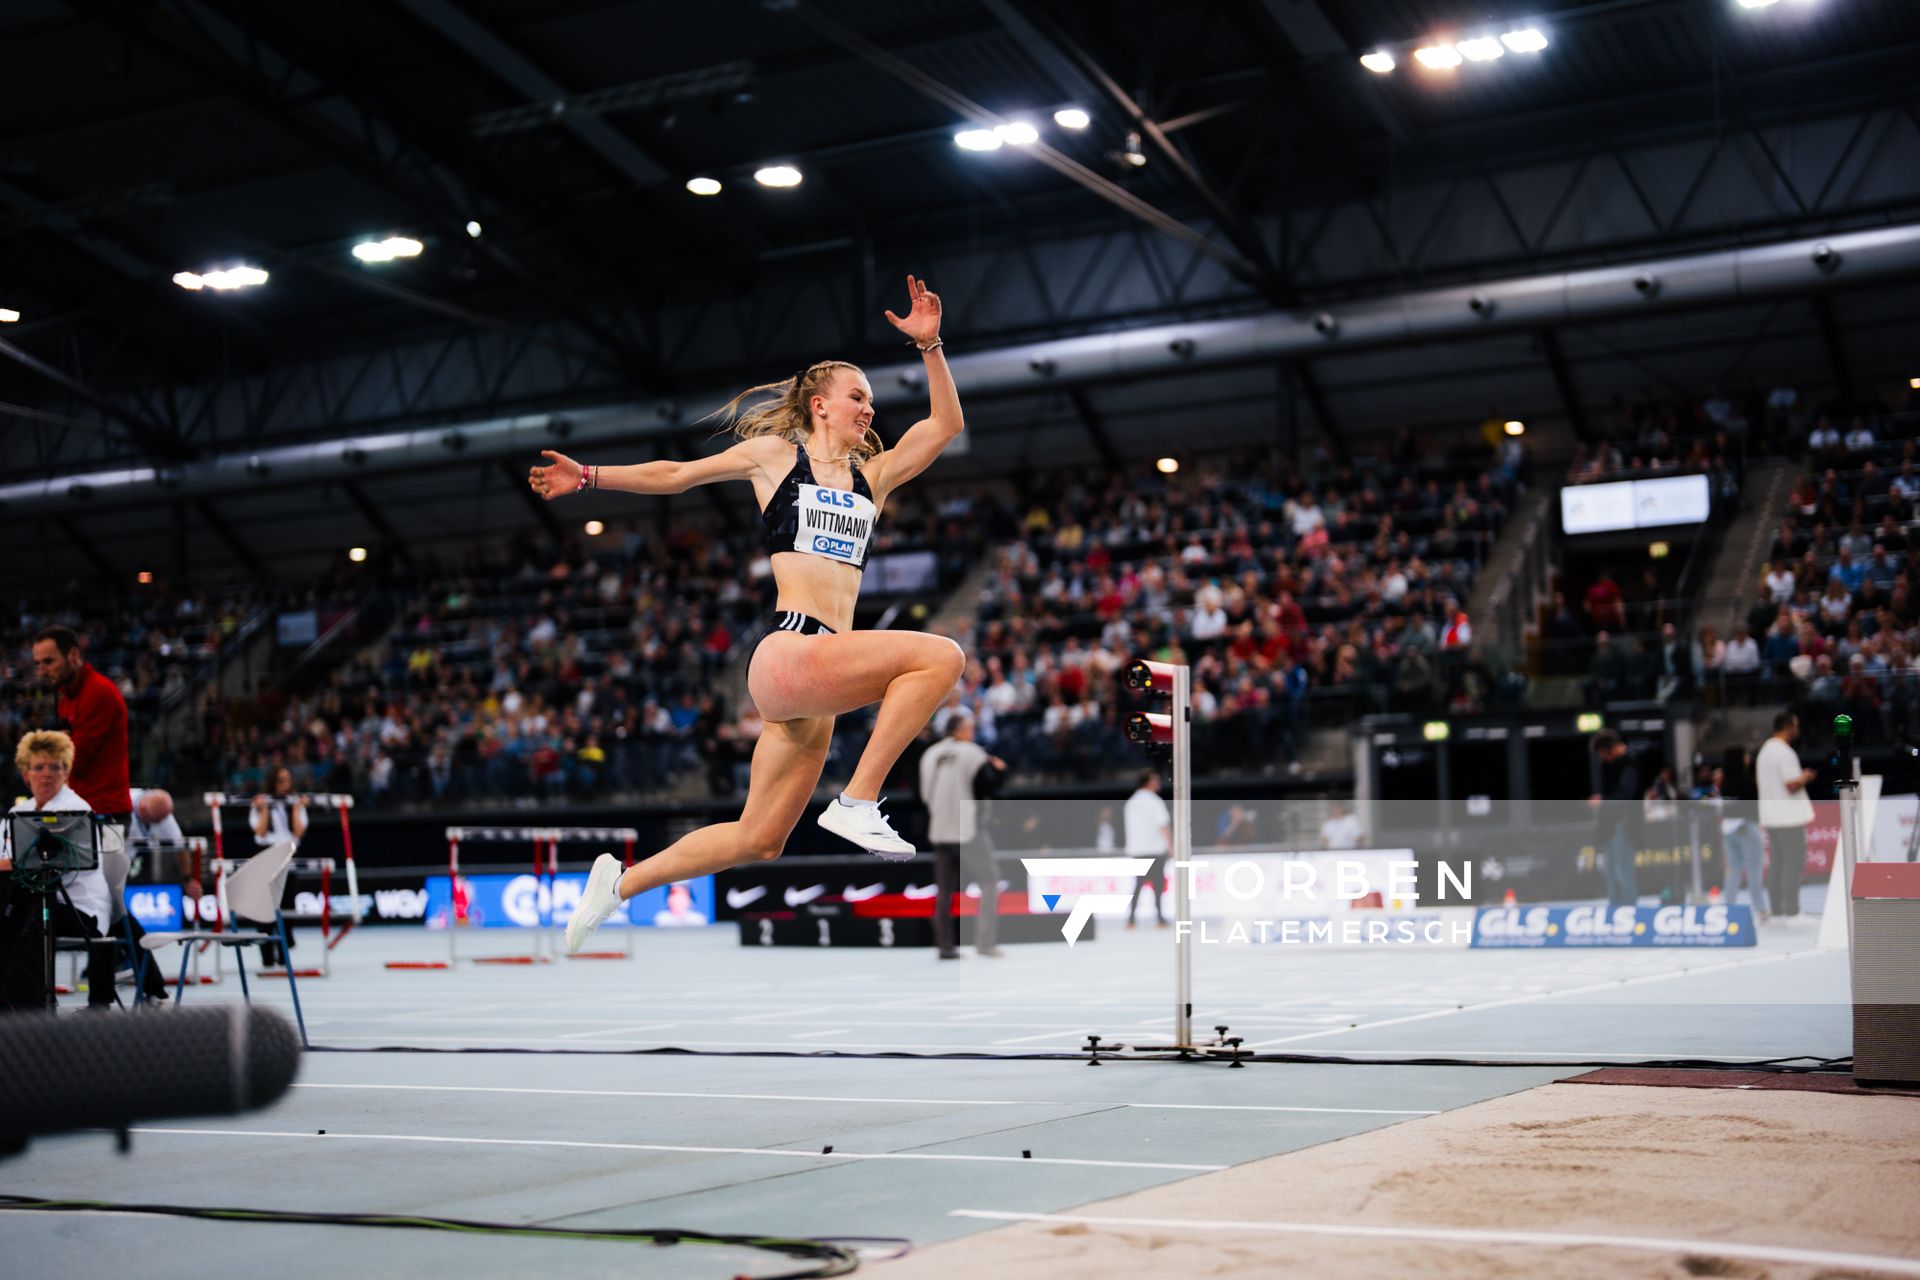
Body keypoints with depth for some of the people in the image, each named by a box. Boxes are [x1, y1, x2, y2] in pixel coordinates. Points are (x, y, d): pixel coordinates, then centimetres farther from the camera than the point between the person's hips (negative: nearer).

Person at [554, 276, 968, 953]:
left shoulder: (873, 476, 20)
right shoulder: (775, 453, 10)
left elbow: (946, 423, 17)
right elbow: (674, 475, 16)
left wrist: (929, 345, 7)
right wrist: (590, 477, 11)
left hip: (817, 680, 7)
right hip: (785, 651, -7)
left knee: (758, 841, 10)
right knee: (940, 655, -23)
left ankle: (622, 882, 25)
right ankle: (858, 803, -22)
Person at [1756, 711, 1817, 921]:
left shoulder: (1764, 750, 15)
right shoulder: (1785, 753, -15)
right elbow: (1792, 786, -20)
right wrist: (1805, 778, 0)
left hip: (1771, 816, 9)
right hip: (1789, 816, -9)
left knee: (1776, 864, 9)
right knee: (1794, 864, -6)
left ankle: (1777, 911, 10)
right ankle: (1791, 911, -7)